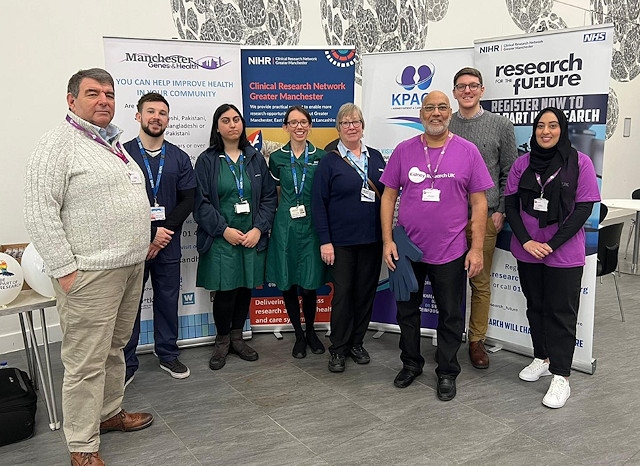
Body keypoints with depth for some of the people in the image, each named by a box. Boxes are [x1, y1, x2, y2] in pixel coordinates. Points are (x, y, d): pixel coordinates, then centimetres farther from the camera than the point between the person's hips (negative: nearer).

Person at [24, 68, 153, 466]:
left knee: (115, 349, 19)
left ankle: (110, 413, 35)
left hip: (131, 267, 8)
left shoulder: (114, 144, 16)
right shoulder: (58, 145, -10)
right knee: (86, 362, 0)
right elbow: (40, 213, -15)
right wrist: (65, 269, -17)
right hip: (90, 273, -8)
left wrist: (143, 244, 19)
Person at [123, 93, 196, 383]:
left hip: (168, 244, 3)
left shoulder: (179, 158, 7)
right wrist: (149, 236, -12)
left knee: (168, 301, 12)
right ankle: (126, 363, 19)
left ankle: (168, 355, 28)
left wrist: (164, 232, -10)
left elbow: (187, 201, 2)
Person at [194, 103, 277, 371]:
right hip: (221, 238, -3)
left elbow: (269, 197, 5)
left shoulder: (255, 158, 8)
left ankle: (237, 337, 27)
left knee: (245, 288, 9)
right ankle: (222, 341, 20)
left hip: (253, 237, 3)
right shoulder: (207, 160, 0)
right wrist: (224, 230, -12)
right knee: (225, 291, -2)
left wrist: (259, 229, -6)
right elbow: (201, 202, -4)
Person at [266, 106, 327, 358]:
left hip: (312, 224, -1)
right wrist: (269, 223, 7)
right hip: (285, 225, 1)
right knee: (287, 283, 4)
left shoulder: (321, 157, 4)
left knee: (310, 283, -1)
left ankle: (310, 330, 23)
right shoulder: (276, 158, 5)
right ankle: (298, 334, 23)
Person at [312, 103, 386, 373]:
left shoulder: (376, 157, 9)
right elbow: (318, 203, -5)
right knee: (342, 293, 1)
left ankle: (357, 343, 26)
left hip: (372, 239, 4)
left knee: (366, 292, 10)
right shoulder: (329, 161, -1)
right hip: (341, 241, -3)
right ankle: (338, 349, 15)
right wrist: (325, 241, -11)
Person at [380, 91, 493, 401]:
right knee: (407, 311, 15)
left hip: (450, 252, -1)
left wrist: (477, 248, -6)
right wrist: (387, 241, -5)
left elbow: (478, 203, -1)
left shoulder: (467, 151, -2)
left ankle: (447, 373, 28)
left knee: (450, 316, 10)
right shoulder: (404, 151, 1)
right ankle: (411, 364, 35)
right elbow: (388, 196, 2)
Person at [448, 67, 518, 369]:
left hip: (484, 217, -1)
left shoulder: (501, 125, 4)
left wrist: (501, 211, -4)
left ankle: (476, 340, 20)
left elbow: (510, 173, 3)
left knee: (481, 283, 7)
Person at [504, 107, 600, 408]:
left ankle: (561, 377, 9)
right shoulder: (523, 163, 2)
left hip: (564, 254, -3)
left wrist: (552, 244, -14)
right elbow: (511, 204, 2)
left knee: (562, 313, 2)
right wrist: (526, 241, -10)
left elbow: (584, 208, -9)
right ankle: (542, 358, 32)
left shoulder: (580, 162, -6)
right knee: (536, 307, 15)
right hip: (527, 252, 4)